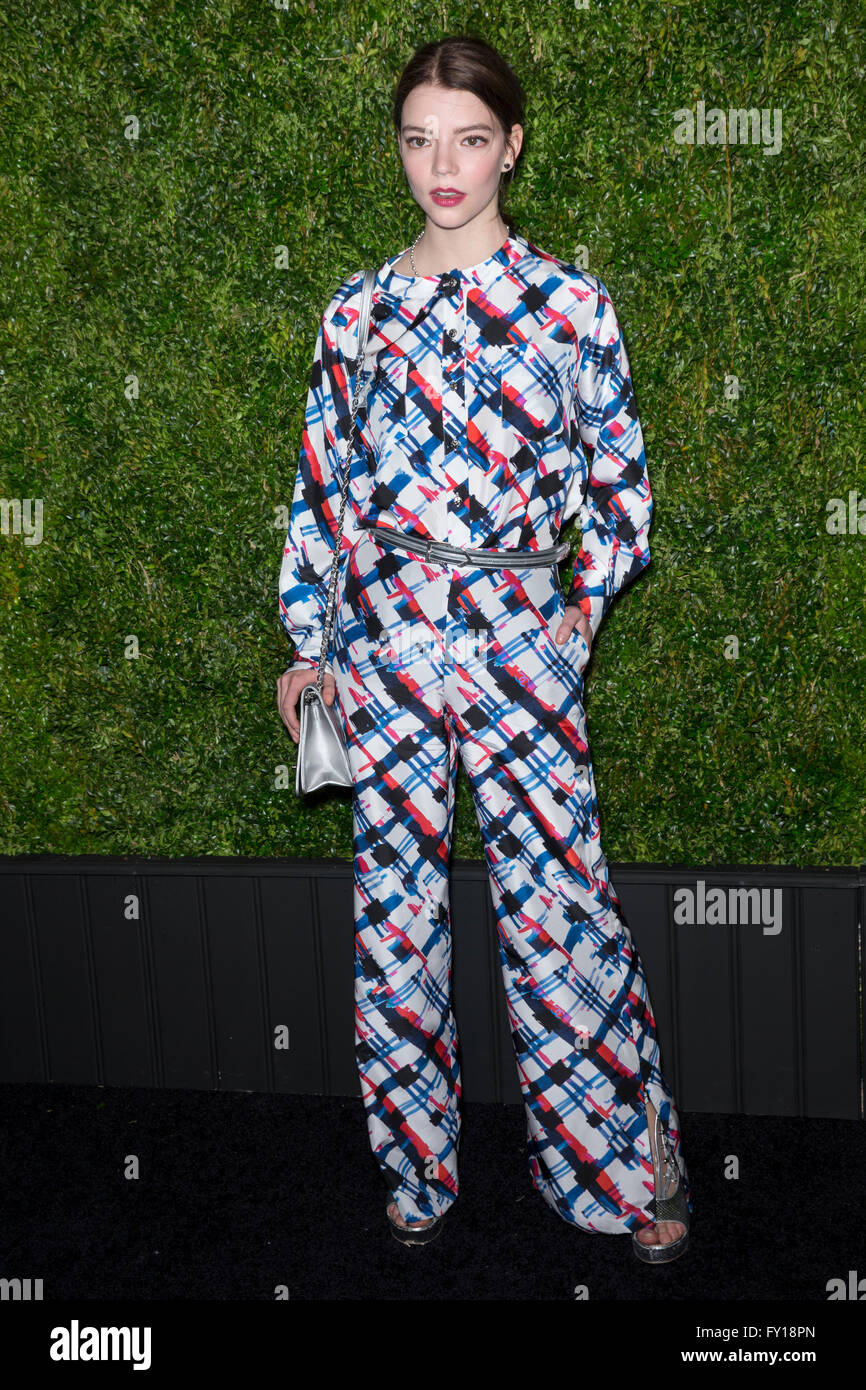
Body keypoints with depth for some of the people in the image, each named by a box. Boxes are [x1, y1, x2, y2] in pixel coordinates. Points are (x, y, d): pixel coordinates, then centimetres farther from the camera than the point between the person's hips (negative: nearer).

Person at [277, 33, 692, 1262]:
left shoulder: (570, 301, 1)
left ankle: (630, 1172, 17)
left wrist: (584, 608, 1)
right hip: (382, 642, 3)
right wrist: (309, 644, 9)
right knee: (395, 911, 9)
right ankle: (418, 1165, 26)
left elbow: (621, 479, 8)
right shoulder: (356, 313, 7)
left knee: (561, 905, -1)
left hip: (517, 641, -2)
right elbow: (322, 489, 11)